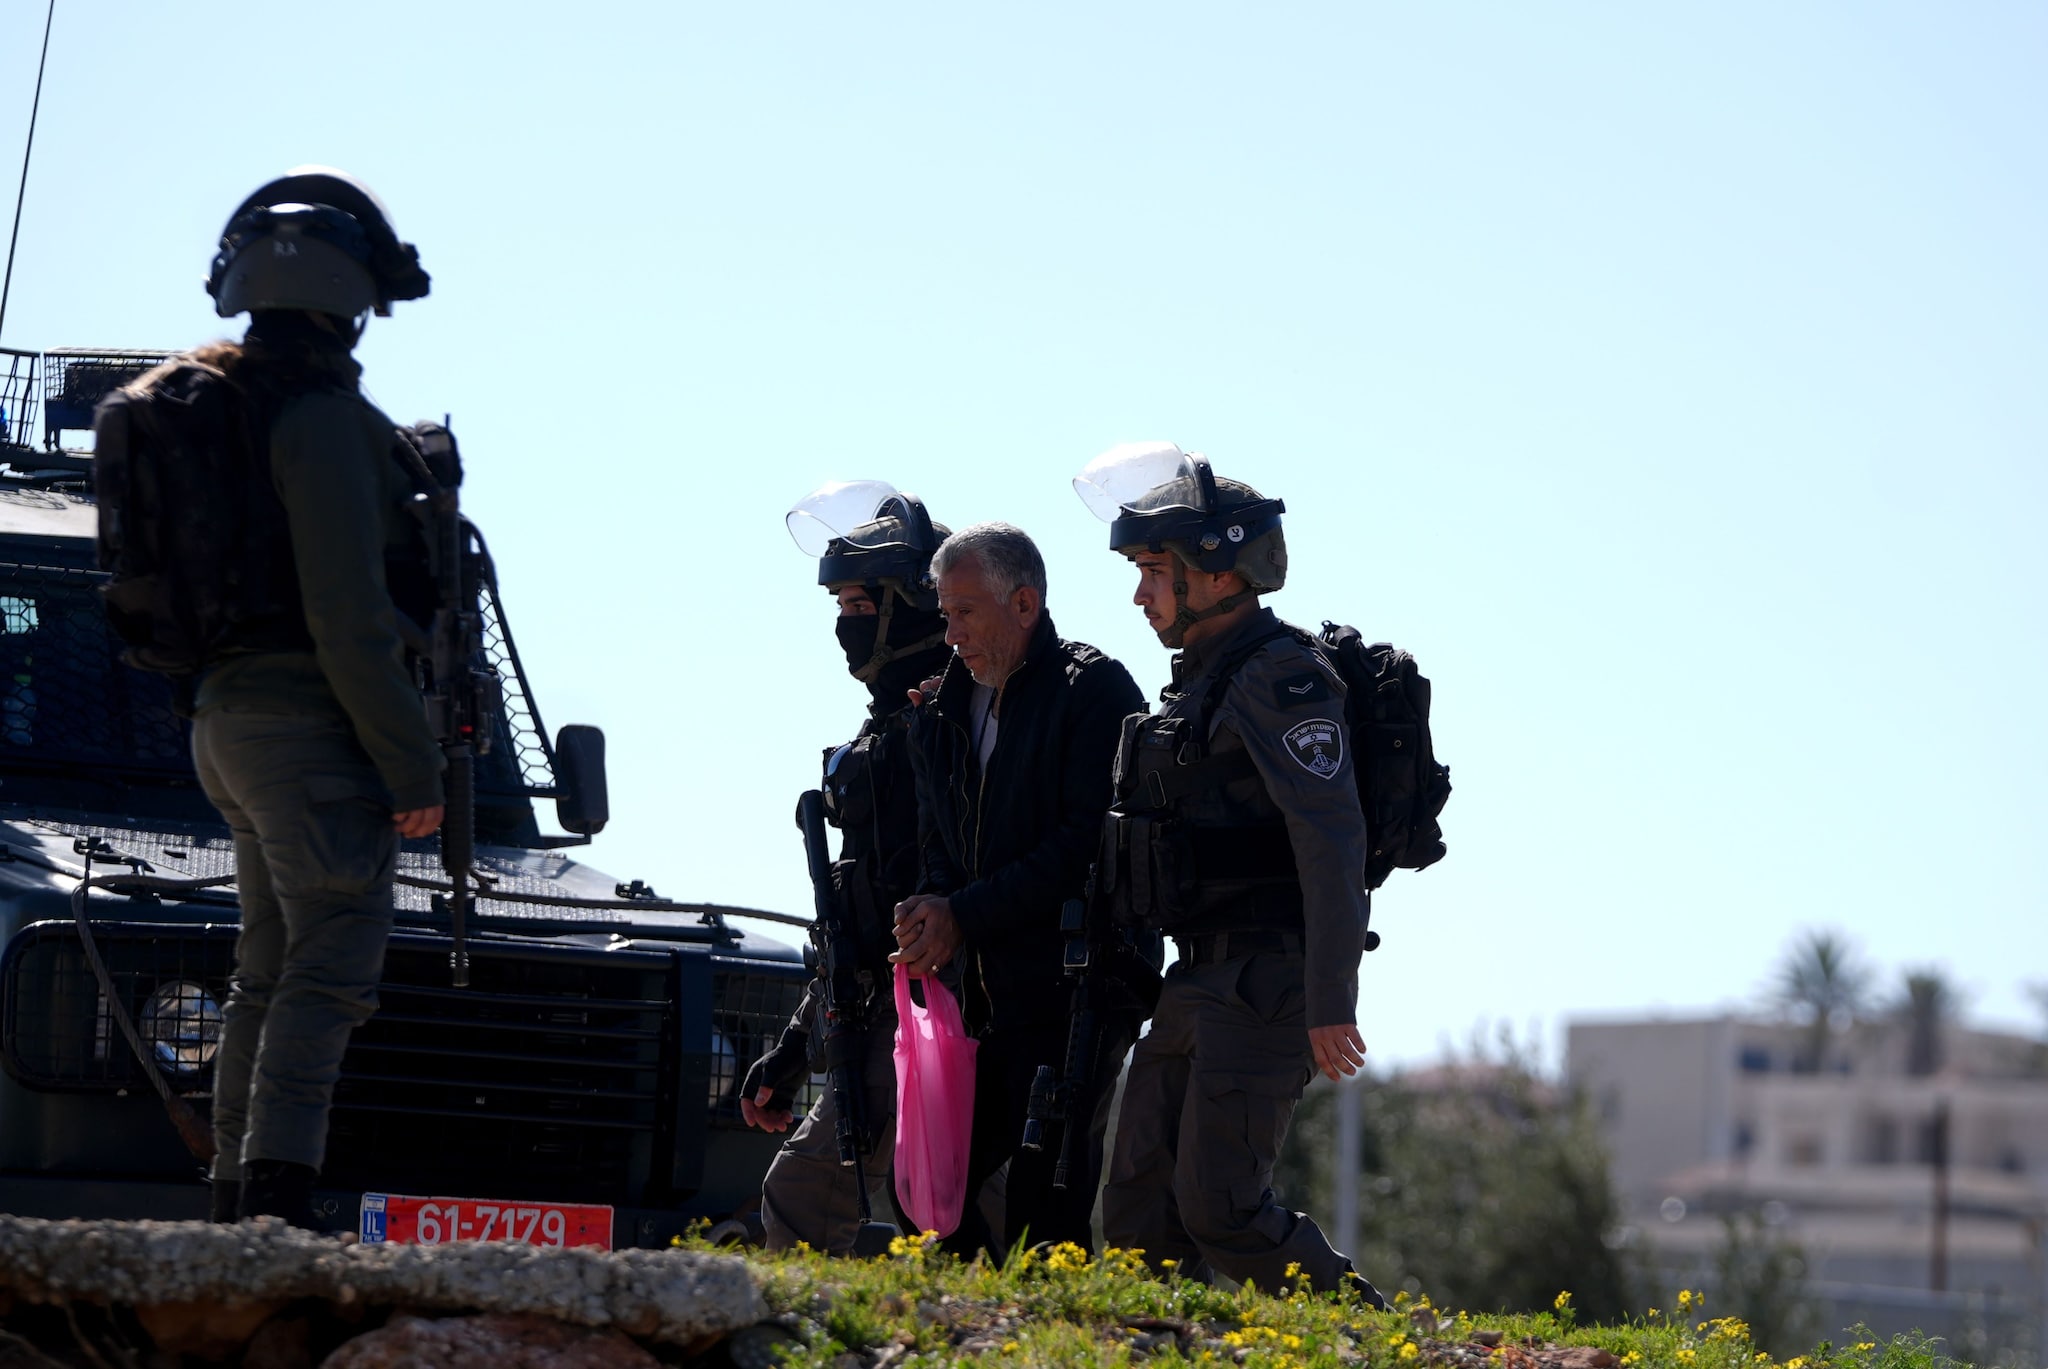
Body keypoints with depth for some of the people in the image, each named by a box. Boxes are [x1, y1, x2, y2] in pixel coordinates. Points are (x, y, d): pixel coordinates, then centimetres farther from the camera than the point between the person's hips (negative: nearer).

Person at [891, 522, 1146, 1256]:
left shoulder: (1094, 690, -8)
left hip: (1077, 989, -8)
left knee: (1043, 1206, -11)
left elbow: (1090, 844, -16)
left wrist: (964, 917, -16)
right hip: (986, 995, 8)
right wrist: (933, 911, -4)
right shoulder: (943, 713, 15)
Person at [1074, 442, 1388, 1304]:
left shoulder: (1280, 677, -12)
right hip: (1201, 978, 10)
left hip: (1267, 978, -10)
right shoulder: (1200, 679, 19)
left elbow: (1332, 840, -20)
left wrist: (1331, 1004, -25)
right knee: (1138, 1213, 4)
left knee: (1219, 1207, -14)